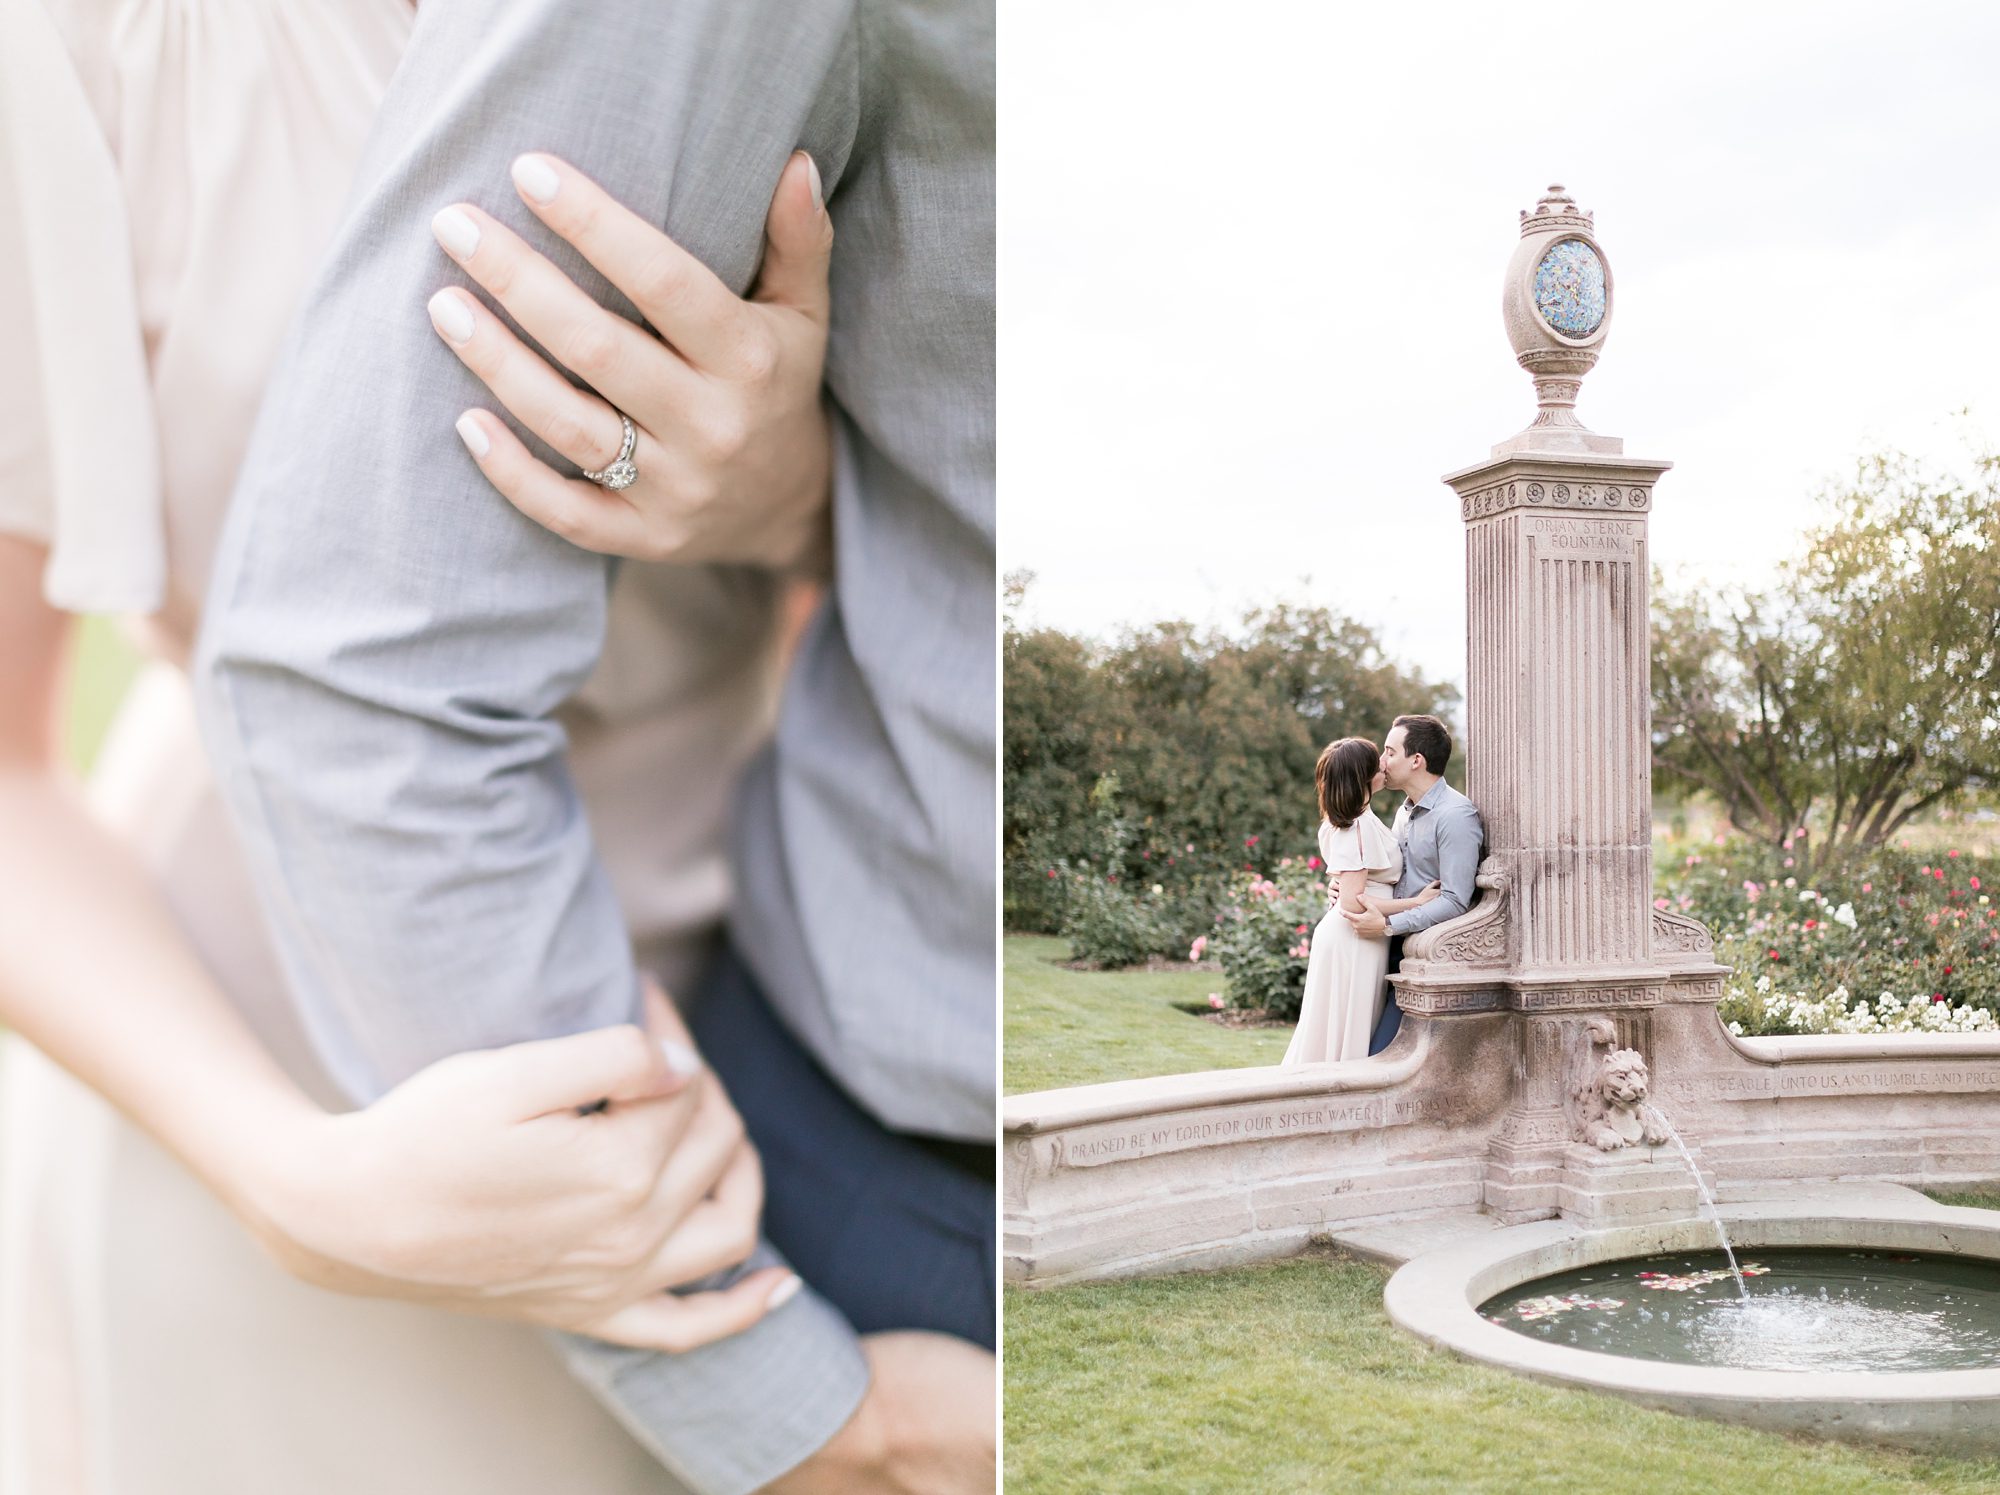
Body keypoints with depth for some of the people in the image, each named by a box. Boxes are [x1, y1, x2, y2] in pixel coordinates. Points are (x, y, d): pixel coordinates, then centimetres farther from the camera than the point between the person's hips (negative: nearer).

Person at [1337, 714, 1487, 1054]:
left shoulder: (1457, 815, -13)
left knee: (1380, 1058, -16)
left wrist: (1387, 925, -22)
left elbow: (1455, 902, -20)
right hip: (1394, 953, 9)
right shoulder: (1404, 812, 18)